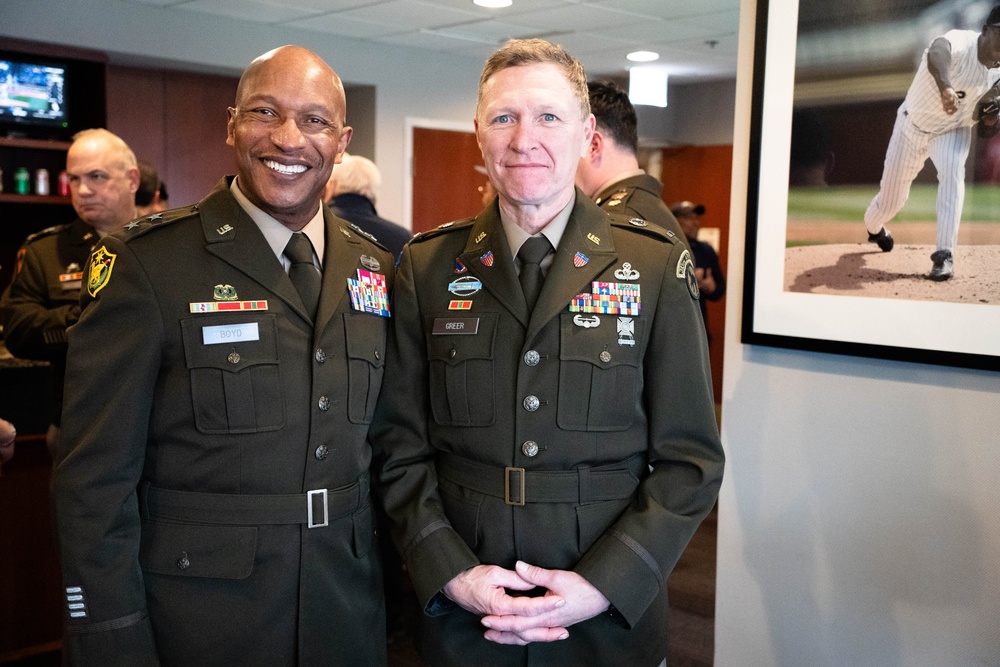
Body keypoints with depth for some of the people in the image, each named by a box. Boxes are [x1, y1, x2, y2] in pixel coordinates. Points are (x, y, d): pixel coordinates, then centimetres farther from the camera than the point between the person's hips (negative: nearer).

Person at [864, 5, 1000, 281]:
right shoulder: (961, 42, -29)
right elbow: (937, 51, -56)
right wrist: (945, 86, -75)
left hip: (954, 130, 3)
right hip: (913, 126, -3)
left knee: (952, 170, -30)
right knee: (889, 202, 7)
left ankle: (944, 255, -28)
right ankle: (873, 227, 46)